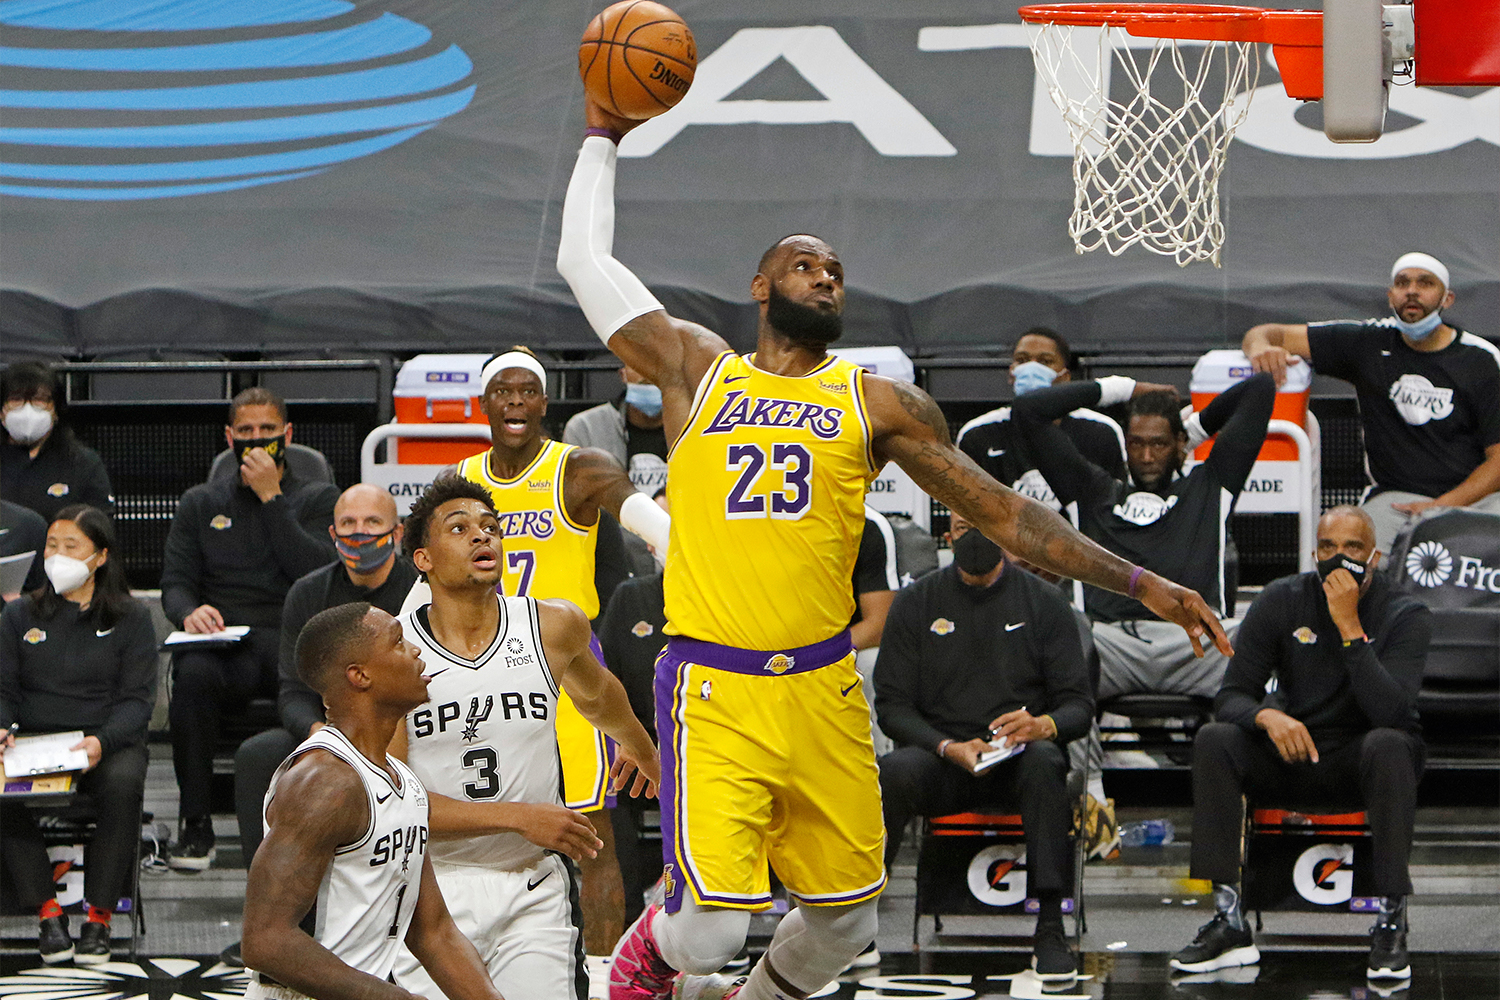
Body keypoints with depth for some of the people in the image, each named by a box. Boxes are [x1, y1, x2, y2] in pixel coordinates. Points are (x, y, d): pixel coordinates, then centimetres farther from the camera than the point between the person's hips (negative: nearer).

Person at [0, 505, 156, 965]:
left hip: (109, 741, -1)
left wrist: (102, 742, -20)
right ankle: (48, 912, -26)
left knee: (122, 784, -37)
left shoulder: (130, 618, 7)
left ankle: (99, 916, -28)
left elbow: (138, 698, 0)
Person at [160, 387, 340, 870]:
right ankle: (195, 822, -27)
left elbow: (315, 570, -2)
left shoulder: (318, 499, 18)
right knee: (193, 673, -37)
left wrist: (271, 497, -3)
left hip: (292, 638, -2)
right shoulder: (200, 504, 24)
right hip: (222, 643, 2)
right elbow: (175, 581, 14)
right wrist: (190, 611, -11)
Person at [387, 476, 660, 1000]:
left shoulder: (554, 627, 0)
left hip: (535, 885, 2)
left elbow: (595, 692, 25)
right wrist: (518, 817, -16)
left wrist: (639, 746, 44)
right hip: (431, 888, -2)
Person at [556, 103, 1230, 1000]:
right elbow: (585, 259, 14)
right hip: (715, 689, -3)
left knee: (846, 921, 7)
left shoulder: (879, 404, 10)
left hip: (824, 688, 3)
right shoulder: (696, 369, 8)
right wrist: (604, 138, 24)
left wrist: (1140, 584, 4)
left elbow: (1002, 513, 10)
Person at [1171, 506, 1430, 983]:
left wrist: (1350, 627, -31)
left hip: (1363, 764, -3)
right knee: (1213, 740, -24)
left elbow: (1391, 713, -26)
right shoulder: (1282, 601, -4)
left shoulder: (1406, 617, -11)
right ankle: (1228, 921, -26)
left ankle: (1391, 920, -34)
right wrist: (1267, 716, -30)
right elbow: (1231, 695, -6)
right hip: (1292, 749, 3)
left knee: (1389, 744, -37)